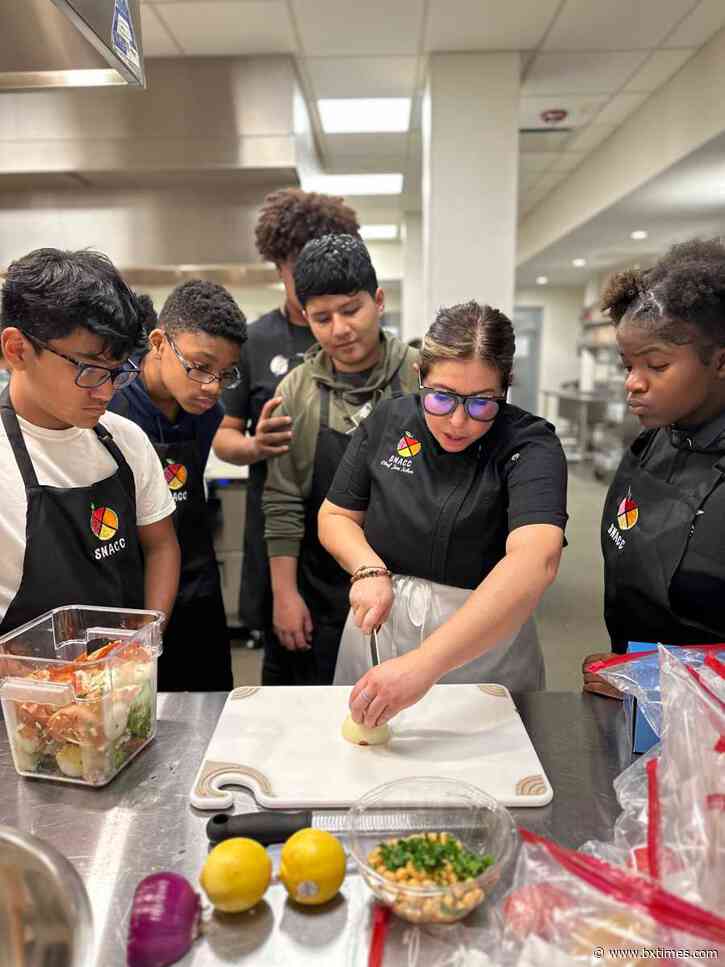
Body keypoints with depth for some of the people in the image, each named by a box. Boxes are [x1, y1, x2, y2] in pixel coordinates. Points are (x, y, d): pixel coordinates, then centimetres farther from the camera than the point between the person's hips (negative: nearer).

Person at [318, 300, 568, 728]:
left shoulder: (530, 445, -19)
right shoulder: (387, 421, -7)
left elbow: (535, 561, -35)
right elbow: (336, 516, 3)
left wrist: (425, 663, -45)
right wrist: (369, 570, -19)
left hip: (486, 640, -2)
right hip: (379, 626, 3)